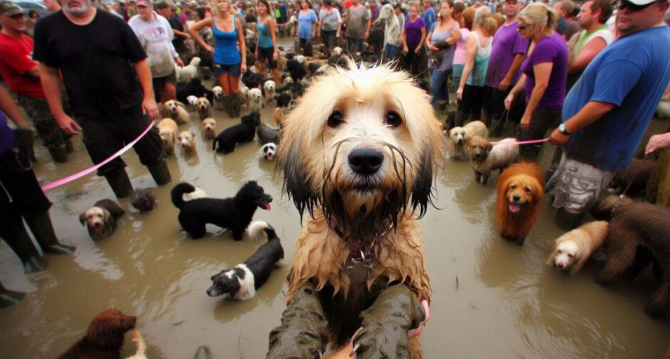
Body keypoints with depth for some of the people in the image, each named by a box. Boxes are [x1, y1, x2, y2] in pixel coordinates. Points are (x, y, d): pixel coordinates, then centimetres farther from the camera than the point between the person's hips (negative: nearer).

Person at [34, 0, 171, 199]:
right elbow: (48, 73, 3)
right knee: (109, 165, 12)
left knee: (153, 153, 10)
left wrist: (149, 96, -11)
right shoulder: (46, 27, -1)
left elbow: (139, 61, -1)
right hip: (91, 116, 1)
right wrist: (59, 114, 1)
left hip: (131, 108, -1)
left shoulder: (114, 23, -3)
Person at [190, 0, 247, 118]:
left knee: (234, 89, 9)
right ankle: (231, 114, 20)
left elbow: (241, 43, -2)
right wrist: (205, 45, 2)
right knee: (226, 90, 7)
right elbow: (192, 29, 5)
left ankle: (237, 113, 21)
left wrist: (244, 61, -8)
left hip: (234, 60, 0)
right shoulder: (212, 20, -5)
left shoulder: (236, 21, -5)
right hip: (219, 61, 0)